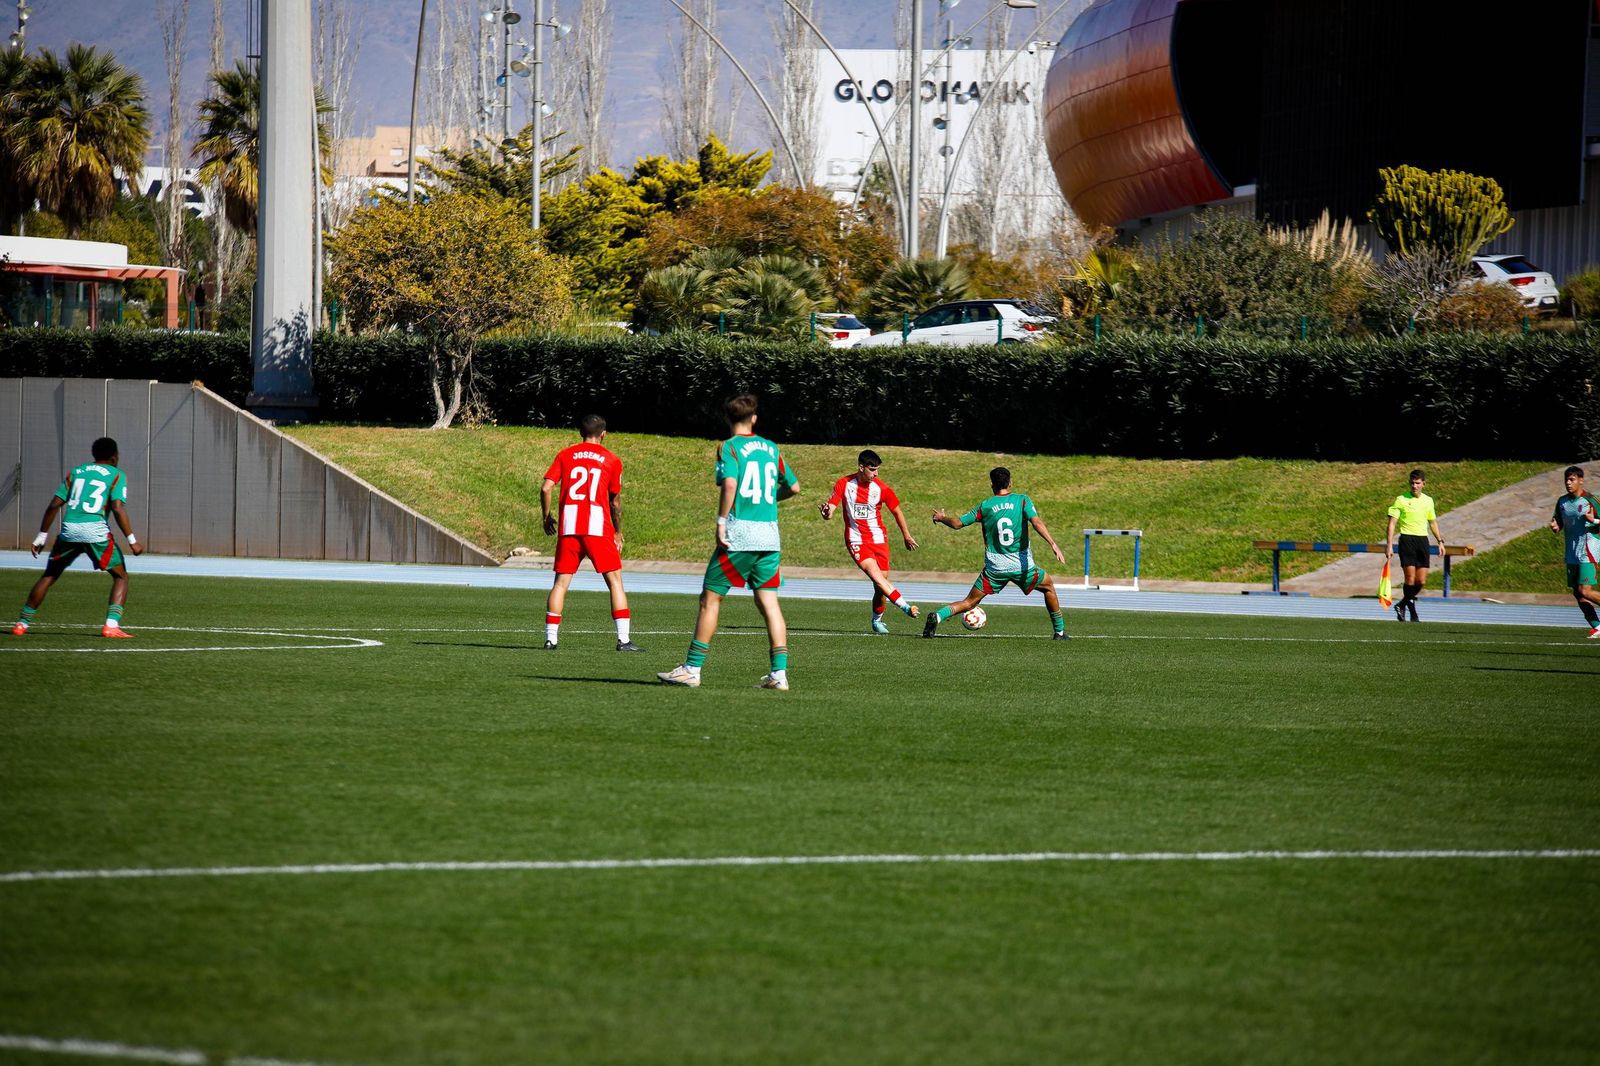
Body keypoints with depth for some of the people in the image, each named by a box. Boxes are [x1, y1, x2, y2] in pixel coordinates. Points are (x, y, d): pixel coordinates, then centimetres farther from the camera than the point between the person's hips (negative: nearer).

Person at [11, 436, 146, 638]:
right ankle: (112, 625, -6)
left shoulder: (76, 472, 19)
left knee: (49, 576, 18)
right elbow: (118, 508, -7)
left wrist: (41, 537, 19)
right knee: (121, 576, 11)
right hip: (95, 531, -4)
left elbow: (54, 504, 14)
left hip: (69, 531, 4)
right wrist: (132, 540, -6)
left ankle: (22, 623, 17)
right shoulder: (116, 475, 7)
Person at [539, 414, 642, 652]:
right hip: (598, 527, -2)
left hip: (568, 525, 2)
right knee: (615, 580, 2)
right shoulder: (611, 460, 8)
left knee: (561, 581, 8)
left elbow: (546, 489, 2)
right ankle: (623, 639, -6)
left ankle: (551, 638, 4)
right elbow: (614, 502, 10)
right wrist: (618, 533, 21)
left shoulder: (565, 455, 11)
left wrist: (547, 517, 16)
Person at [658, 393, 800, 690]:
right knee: (768, 601, 6)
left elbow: (730, 484, -20)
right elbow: (794, 487, 22)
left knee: (711, 598, 3)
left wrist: (721, 521, -14)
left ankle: (692, 669, 5)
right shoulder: (771, 448, 13)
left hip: (739, 533, -5)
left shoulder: (729, 447, -4)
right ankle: (780, 673, -1)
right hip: (769, 535, 5)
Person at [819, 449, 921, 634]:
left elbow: (897, 511, 11)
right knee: (875, 574, -24)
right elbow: (829, 513, -7)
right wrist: (826, 511, -31)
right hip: (856, 541, -2)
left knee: (881, 585, 0)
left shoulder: (882, 489, -4)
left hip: (878, 540, 2)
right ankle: (905, 607, -32)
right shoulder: (844, 484, -5)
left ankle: (877, 620, 22)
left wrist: (907, 536, 19)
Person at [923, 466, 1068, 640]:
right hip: (1021, 565, -1)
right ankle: (1059, 631, 25)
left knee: (969, 603, 7)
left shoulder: (985, 507, 4)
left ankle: (938, 616, -18)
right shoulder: (1022, 500, -1)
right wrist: (1053, 544, -23)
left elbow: (957, 523, 8)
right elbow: (1036, 521, -17)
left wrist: (942, 518, 28)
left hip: (994, 567, 1)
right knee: (1048, 586, 25)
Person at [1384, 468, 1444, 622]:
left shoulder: (1428, 501, 12)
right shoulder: (1401, 500, -2)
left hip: (1423, 540, 4)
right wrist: (1389, 545, -11)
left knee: (1421, 581, 1)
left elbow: (1433, 522, 24)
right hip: (1407, 539, -4)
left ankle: (1401, 605, 22)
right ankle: (1412, 612, -2)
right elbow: (1392, 523, -4)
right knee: (1410, 577, -12)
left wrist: (1440, 541, 18)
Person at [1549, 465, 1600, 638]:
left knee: (1584, 591, -16)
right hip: (1572, 553, 7)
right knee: (1577, 593, 4)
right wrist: (1554, 526, -3)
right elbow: (1559, 525, 19)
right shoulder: (1562, 502, 10)